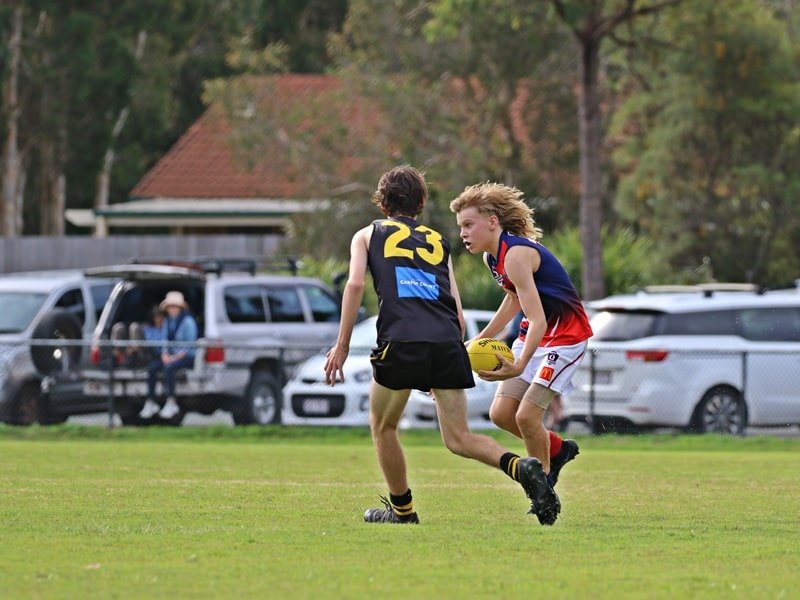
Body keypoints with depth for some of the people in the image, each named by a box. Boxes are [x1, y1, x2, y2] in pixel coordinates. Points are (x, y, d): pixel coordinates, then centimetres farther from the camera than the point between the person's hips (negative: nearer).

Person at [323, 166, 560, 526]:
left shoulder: (368, 235, 21)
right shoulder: (438, 242, 28)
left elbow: (355, 284, 2)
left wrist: (342, 345, 3)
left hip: (401, 340, -3)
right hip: (448, 342, 3)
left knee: (382, 426, 20)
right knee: (458, 438, 5)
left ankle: (402, 509, 25)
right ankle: (520, 468, -19)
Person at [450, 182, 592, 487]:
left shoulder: (516, 255, -28)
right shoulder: (491, 257, 1)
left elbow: (537, 320, -35)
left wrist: (519, 367, -47)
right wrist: (483, 339, 21)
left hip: (565, 334, -9)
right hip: (533, 333, 9)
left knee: (526, 415, -15)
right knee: (501, 413, 3)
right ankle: (557, 450, 27)